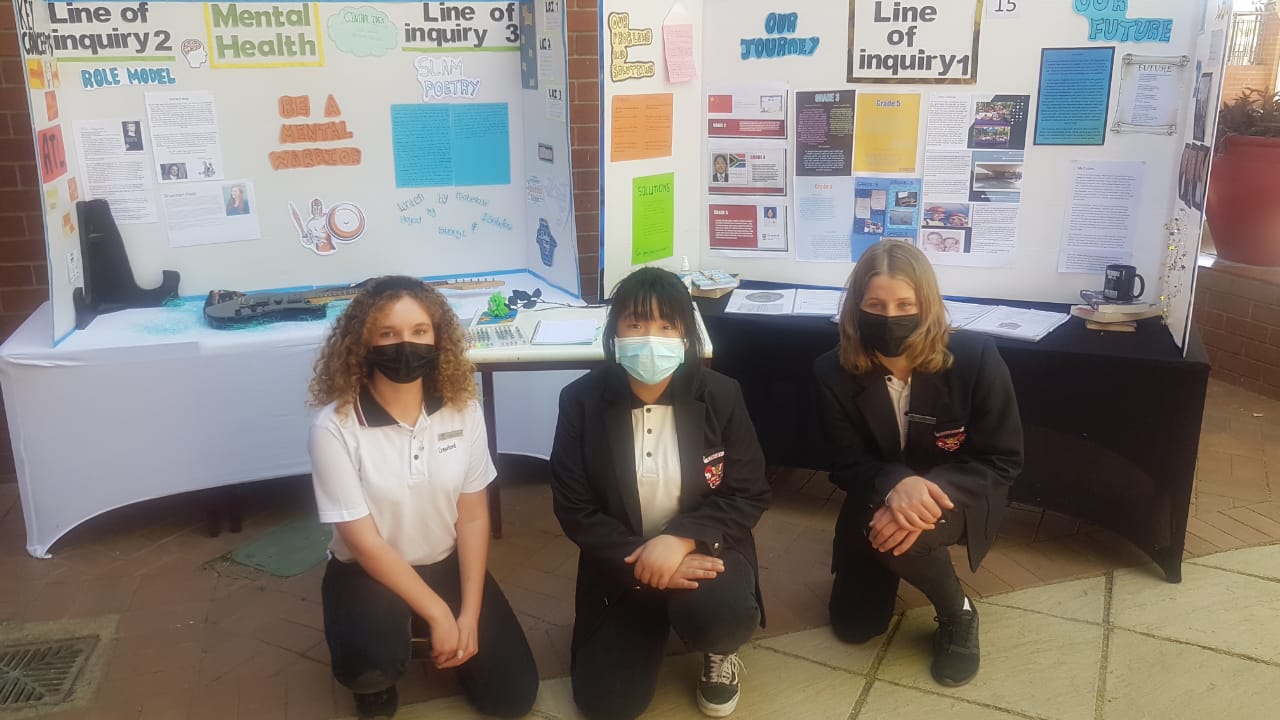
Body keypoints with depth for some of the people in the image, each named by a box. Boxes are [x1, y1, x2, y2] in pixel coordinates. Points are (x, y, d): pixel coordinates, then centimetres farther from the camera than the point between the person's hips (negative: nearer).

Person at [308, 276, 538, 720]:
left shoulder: (462, 409, -12)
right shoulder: (335, 427, -22)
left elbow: (473, 516, -6)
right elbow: (364, 541, -20)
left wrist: (469, 615, -11)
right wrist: (438, 614, -20)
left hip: (446, 564, 3)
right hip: (368, 573, -3)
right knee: (371, 665, -34)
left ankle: (449, 645, 27)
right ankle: (376, 681, 5)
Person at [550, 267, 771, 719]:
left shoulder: (720, 395, -9)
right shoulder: (582, 401, -10)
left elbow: (749, 495, -8)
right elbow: (574, 508, -10)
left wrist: (680, 540, -26)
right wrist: (642, 563, -23)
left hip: (701, 549, -1)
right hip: (623, 563, 1)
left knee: (717, 613, -34)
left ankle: (720, 653, 6)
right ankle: (656, 622, 23)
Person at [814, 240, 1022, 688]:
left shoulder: (976, 358, -26)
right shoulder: (835, 372, -20)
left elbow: (1003, 461, -19)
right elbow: (846, 466, -15)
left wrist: (926, 492, -37)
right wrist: (894, 484, -40)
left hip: (954, 495, -3)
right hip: (877, 498, 3)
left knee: (903, 535, -37)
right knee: (853, 626, 5)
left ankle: (957, 614, -4)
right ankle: (895, 566, 37)